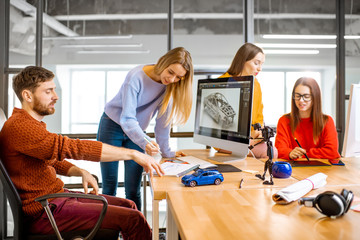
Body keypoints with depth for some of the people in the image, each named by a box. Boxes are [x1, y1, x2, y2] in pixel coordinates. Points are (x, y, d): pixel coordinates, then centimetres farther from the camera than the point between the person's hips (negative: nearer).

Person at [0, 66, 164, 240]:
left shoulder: (32, 123, 14)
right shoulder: (19, 127, -21)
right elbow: (72, 147, -30)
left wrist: (81, 172, 3)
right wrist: (132, 154, -28)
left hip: (57, 196, 10)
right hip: (44, 212, -10)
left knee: (128, 206, 9)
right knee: (134, 220, -17)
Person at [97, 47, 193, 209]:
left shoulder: (171, 86, -12)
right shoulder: (136, 77, -27)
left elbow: (163, 119, -5)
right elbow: (127, 118, -32)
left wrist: (166, 152, -5)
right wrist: (144, 142, -48)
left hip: (137, 130, 4)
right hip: (112, 127, -4)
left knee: (133, 191, 1)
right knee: (109, 188, -1)